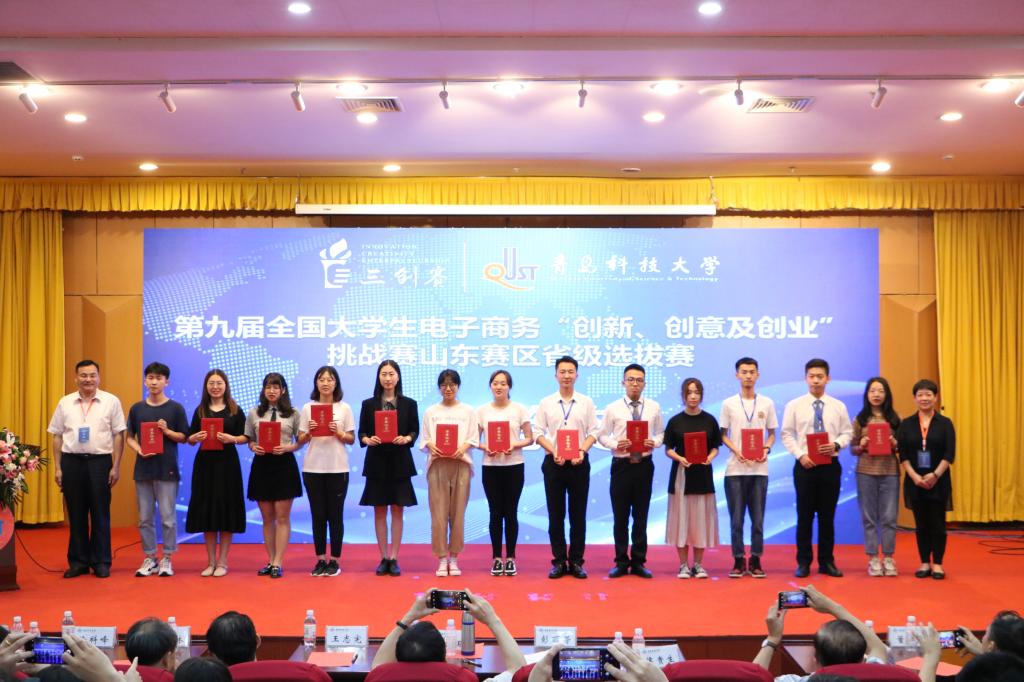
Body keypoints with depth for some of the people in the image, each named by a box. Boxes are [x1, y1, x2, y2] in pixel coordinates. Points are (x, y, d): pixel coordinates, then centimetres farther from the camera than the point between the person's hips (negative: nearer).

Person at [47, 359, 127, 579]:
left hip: (100, 461, -2)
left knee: (100, 514, 3)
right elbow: (57, 437, 10)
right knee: (76, 514, 8)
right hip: (71, 461, 2)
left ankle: (101, 562, 12)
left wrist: (116, 466, -4)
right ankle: (78, 562, 16)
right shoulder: (65, 403, 7)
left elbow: (118, 435, 1)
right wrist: (57, 468, 5)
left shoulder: (111, 401, 0)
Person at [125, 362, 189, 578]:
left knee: (168, 517, -1)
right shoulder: (136, 409, 8)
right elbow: (130, 437, 11)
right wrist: (138, 449, -8)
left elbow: (184, 437, 2)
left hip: (167, 469, -3)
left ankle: (166, 558, 9)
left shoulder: (176, 408, 0)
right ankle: (149, 558, 17)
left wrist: (167, 431, -15)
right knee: (145, 518, 7)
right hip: (143, 468, 3)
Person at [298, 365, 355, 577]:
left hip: (337, 469, -1)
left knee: (335, 515, 2)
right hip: (313, 468, 1)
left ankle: (335, 560, 10)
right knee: (318, 515, 6)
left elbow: (351, 439, 4)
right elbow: (301, 439, 7)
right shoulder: (308, 408, 6)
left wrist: (338, 433, -14)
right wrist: (309, 432, -13)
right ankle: (320, 560, 13)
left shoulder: (344, 408, 3)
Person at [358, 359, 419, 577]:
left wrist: (406, 438, -16)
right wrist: (367, 440, -16)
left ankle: (394, 558, 7)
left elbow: (415, 430, 4)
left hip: (400, 462, -1)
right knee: (379, 511, 4)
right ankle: (384, 558, 12)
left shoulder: (409, 404, 4)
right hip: (377, 462, 1)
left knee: (397, 510, 2)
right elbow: (361, 432, 5)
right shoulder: (369, 404, 6)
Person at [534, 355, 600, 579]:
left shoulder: (586, 403, 6)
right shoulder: (546, 403, 6)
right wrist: (553, 452, -13)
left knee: (578, 514, 3)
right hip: (553, 462, 0)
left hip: (579, 462, 0)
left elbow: (593, 432, 3)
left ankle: (576, 561, 10)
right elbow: (539, 433, 3)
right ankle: (559, 561, 11)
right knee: (555, 514, 4)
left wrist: (582, 451, -14)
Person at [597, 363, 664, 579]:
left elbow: (661, 433, 9)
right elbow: (602, 436, 2)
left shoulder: (654, 407, 4)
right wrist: (615, 445, -17)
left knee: (641, 516, 8)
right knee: (620, 516, 5)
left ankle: (638, 562, 17)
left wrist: (654, 442, -12)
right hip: (621, 465, -1)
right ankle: (621, 562, 15)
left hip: (644, 465, 1)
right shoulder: (612, 408, -1)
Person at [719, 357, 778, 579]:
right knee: (736, 517, 2)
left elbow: (771, 434, 11)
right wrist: (736, 450, -12)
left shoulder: (767, 403, 7)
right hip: (735, 468, -1)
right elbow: (723, 435, 6)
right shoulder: (729, 403, 4)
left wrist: (766, 449, -8)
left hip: (759, 468, 1)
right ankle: (738, 560, 10)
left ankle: (755, 560, 12)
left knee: (758, 517, 3)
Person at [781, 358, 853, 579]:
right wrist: (800, 455, -13)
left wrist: (836, 445, -14)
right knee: (804, 516, 3)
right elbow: (787, 435, -1)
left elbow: (847, 432, 6)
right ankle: (803, 562, 11)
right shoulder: (794, 406, 1)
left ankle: (827, 562, 17)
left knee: (828, 516, 8)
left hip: (831, 465, 2)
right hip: (805, 465, -1)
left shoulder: (838, 406, 5)